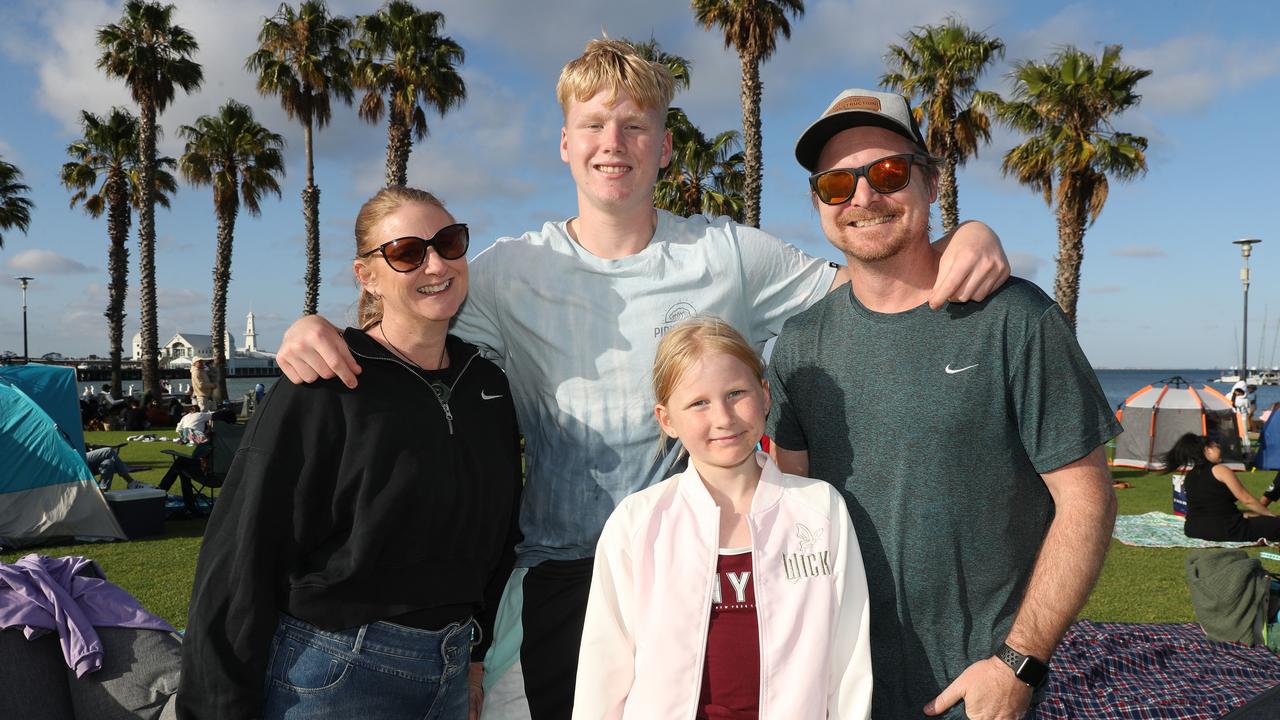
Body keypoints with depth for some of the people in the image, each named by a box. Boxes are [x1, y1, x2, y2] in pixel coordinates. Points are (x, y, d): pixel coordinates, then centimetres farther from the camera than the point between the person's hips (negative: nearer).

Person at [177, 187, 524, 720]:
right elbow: (242, 560, -14)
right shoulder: (323, 391, -15)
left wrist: (474, 655, 16)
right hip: (336, 675, -5)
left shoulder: (487, 385, 3)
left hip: (449, 671, 6)